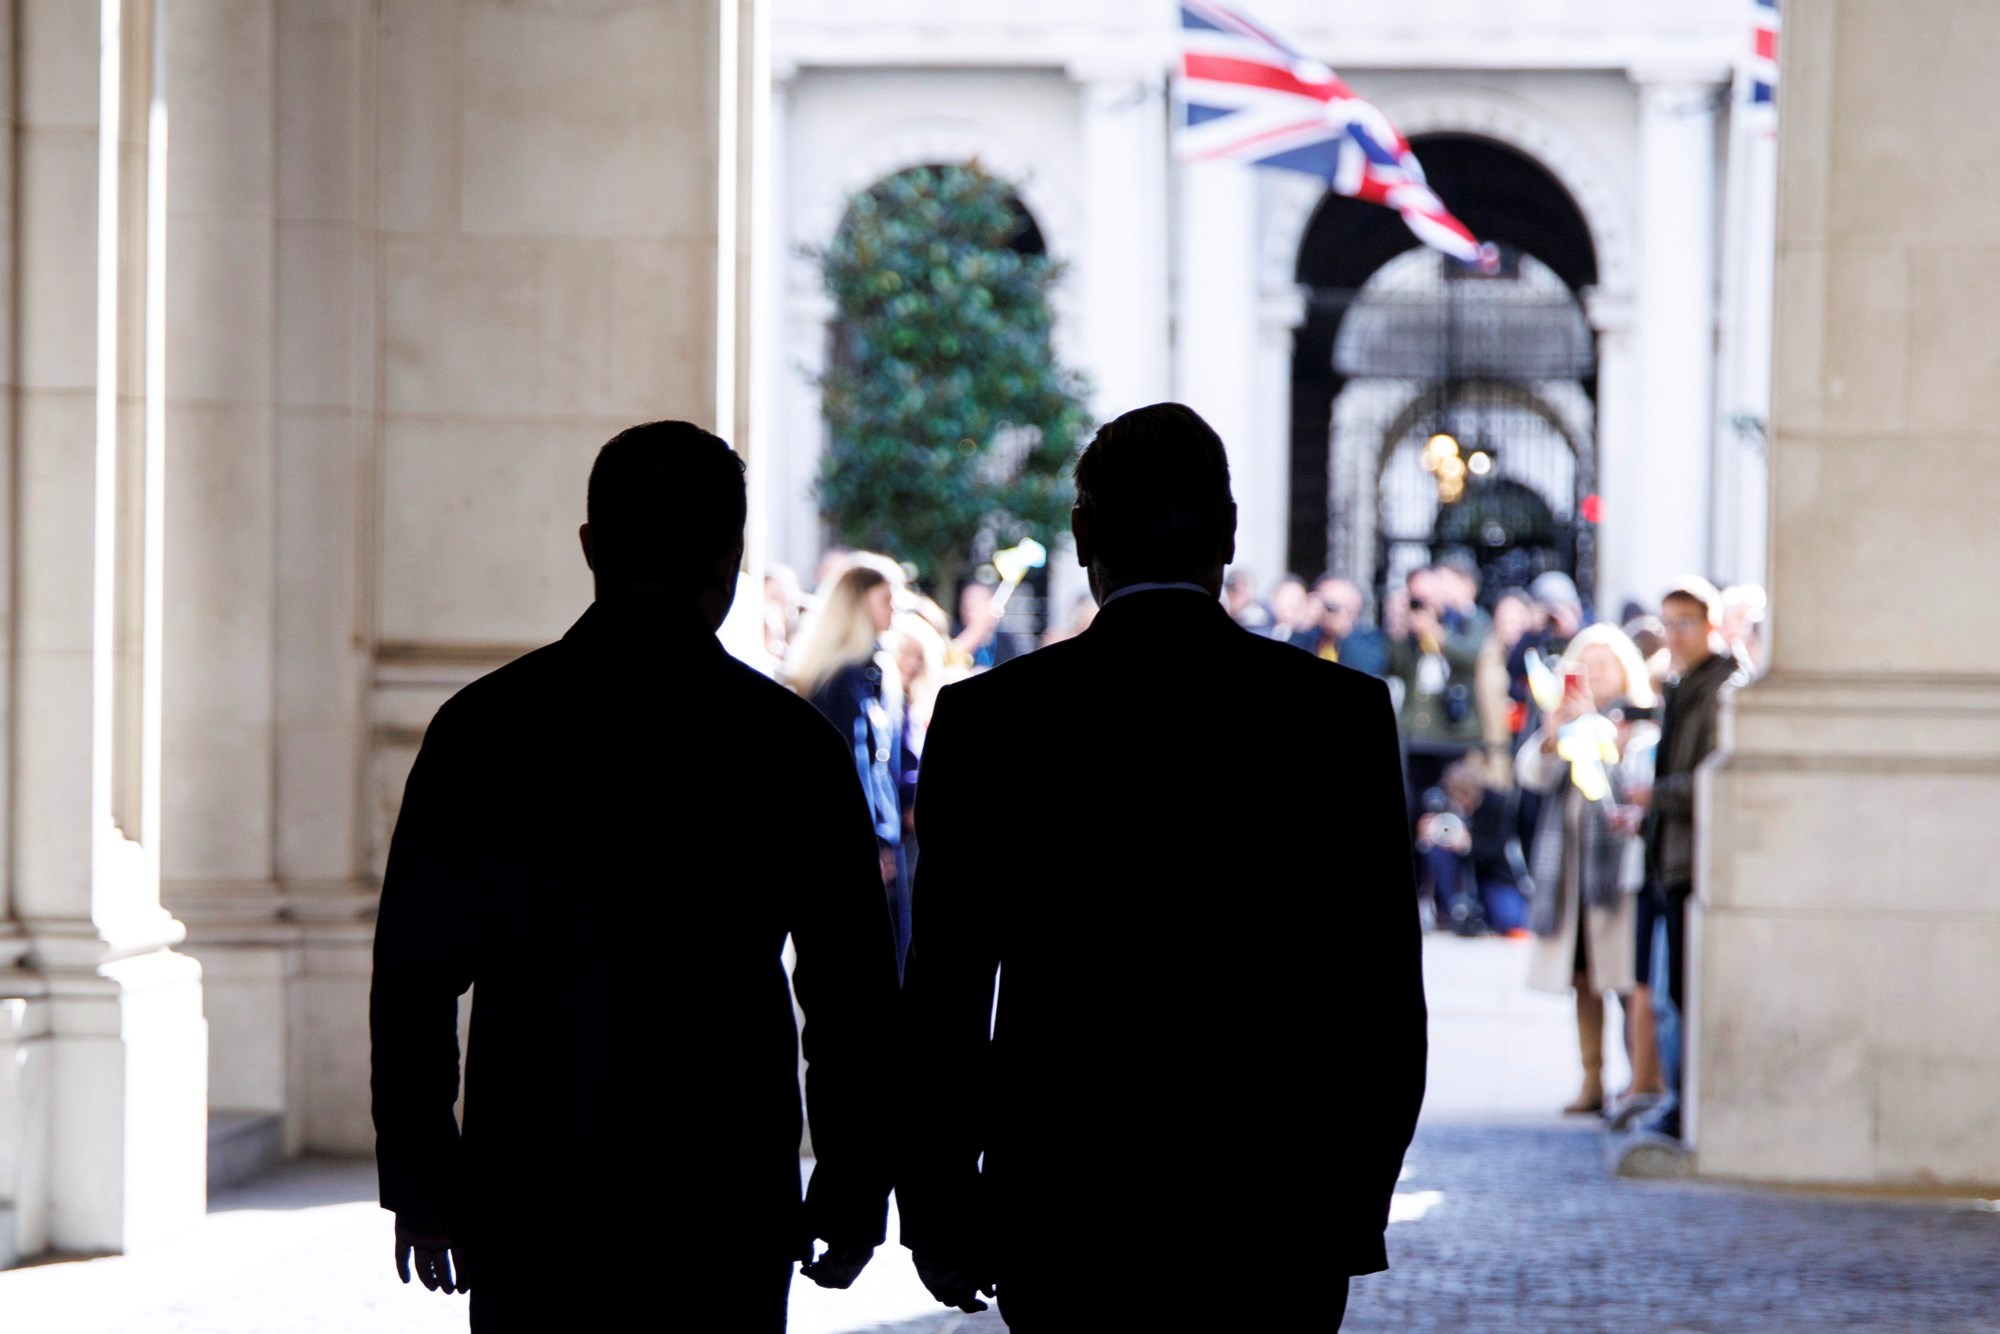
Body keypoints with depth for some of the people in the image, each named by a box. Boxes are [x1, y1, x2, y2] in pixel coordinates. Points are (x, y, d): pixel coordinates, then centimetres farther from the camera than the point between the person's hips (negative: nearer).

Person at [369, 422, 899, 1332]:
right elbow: (853, 994, 1)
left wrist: (419, 1182, 11)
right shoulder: (789, 743, -3)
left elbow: (413, 976, 3)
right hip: (726, 1212, -1)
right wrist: (855, 1197, 11)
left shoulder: (484, 726, 0)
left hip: (527, 1198, 1)